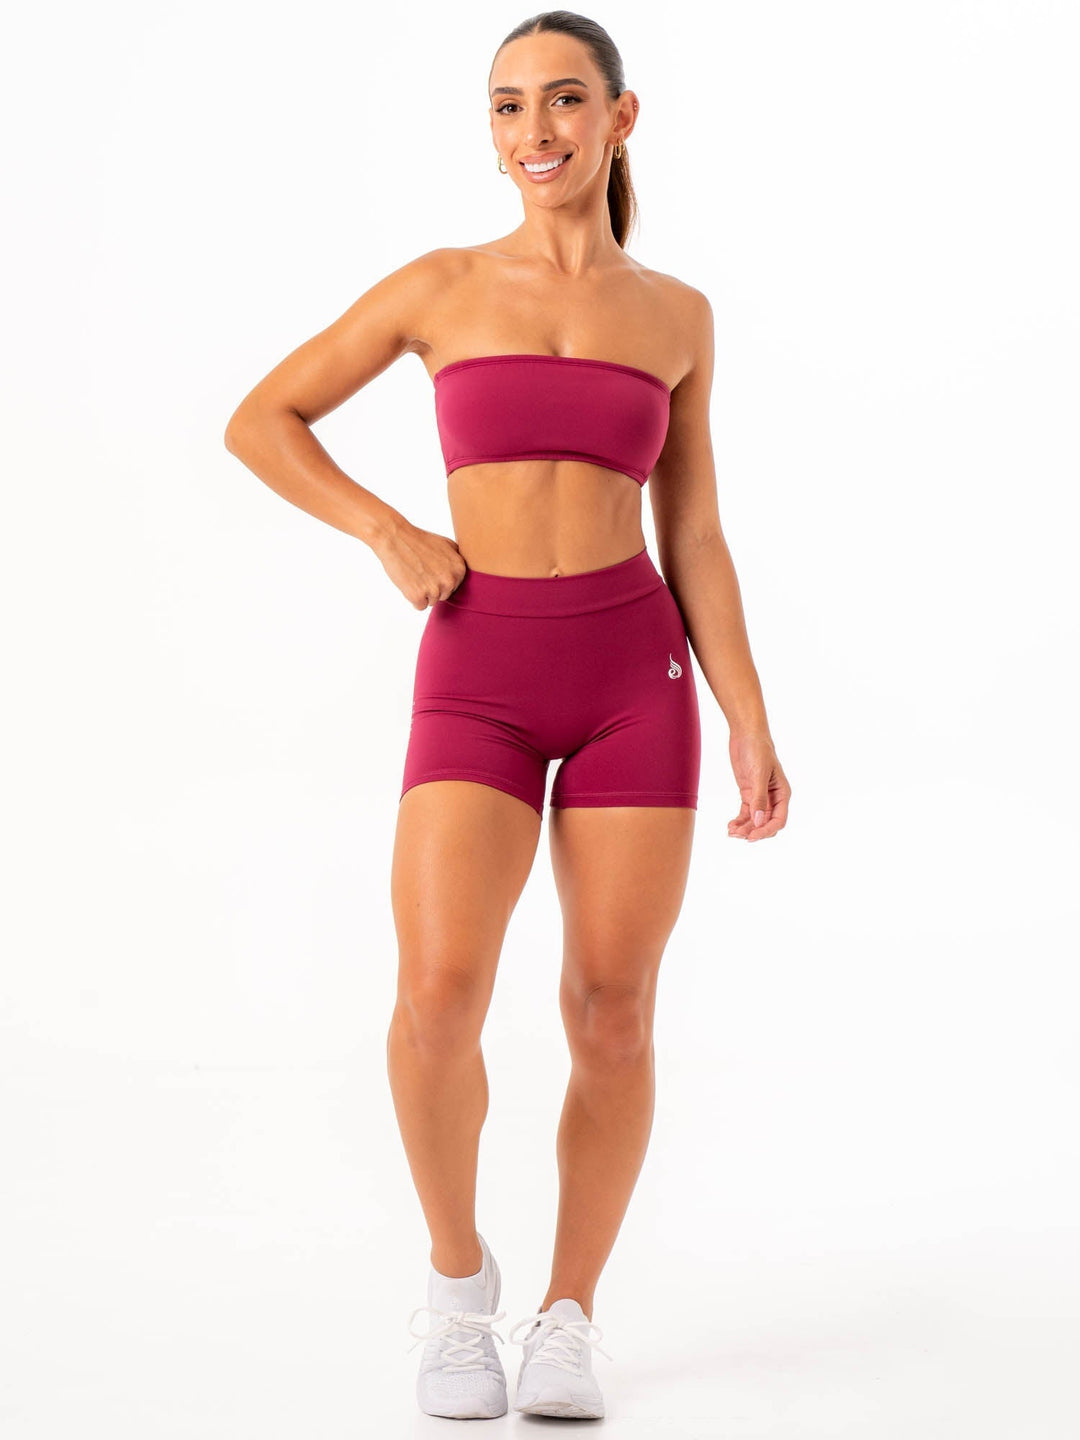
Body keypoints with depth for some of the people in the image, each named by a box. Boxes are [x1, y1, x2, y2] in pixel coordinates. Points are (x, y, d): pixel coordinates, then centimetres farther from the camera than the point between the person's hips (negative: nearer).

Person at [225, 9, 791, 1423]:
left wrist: (751, 725, 2)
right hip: (479, 682, -1)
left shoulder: (675, 314, 10)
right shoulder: (439, 286, 6)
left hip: (635, 672, 1)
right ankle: (458, 1272, 6)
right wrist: (390, 533, -4)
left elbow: (693, 536, 9)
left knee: (612, 1016, -1)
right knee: (440, 995, -19)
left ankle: (568, 1325, 17)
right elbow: (260, 421, 11)